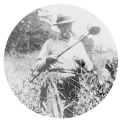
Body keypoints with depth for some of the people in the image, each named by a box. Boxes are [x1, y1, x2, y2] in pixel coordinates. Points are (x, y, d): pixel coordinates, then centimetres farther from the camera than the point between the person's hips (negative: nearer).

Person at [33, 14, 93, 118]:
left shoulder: (78, 44, 21)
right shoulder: (50, 43, 16)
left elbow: (89, 66, 18)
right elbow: (37, 66, 12)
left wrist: (83, 61, -3)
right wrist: (47, 60, -7)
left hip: (72, 82, 1)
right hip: (53, 80, -1)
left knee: (69, 115, -9)